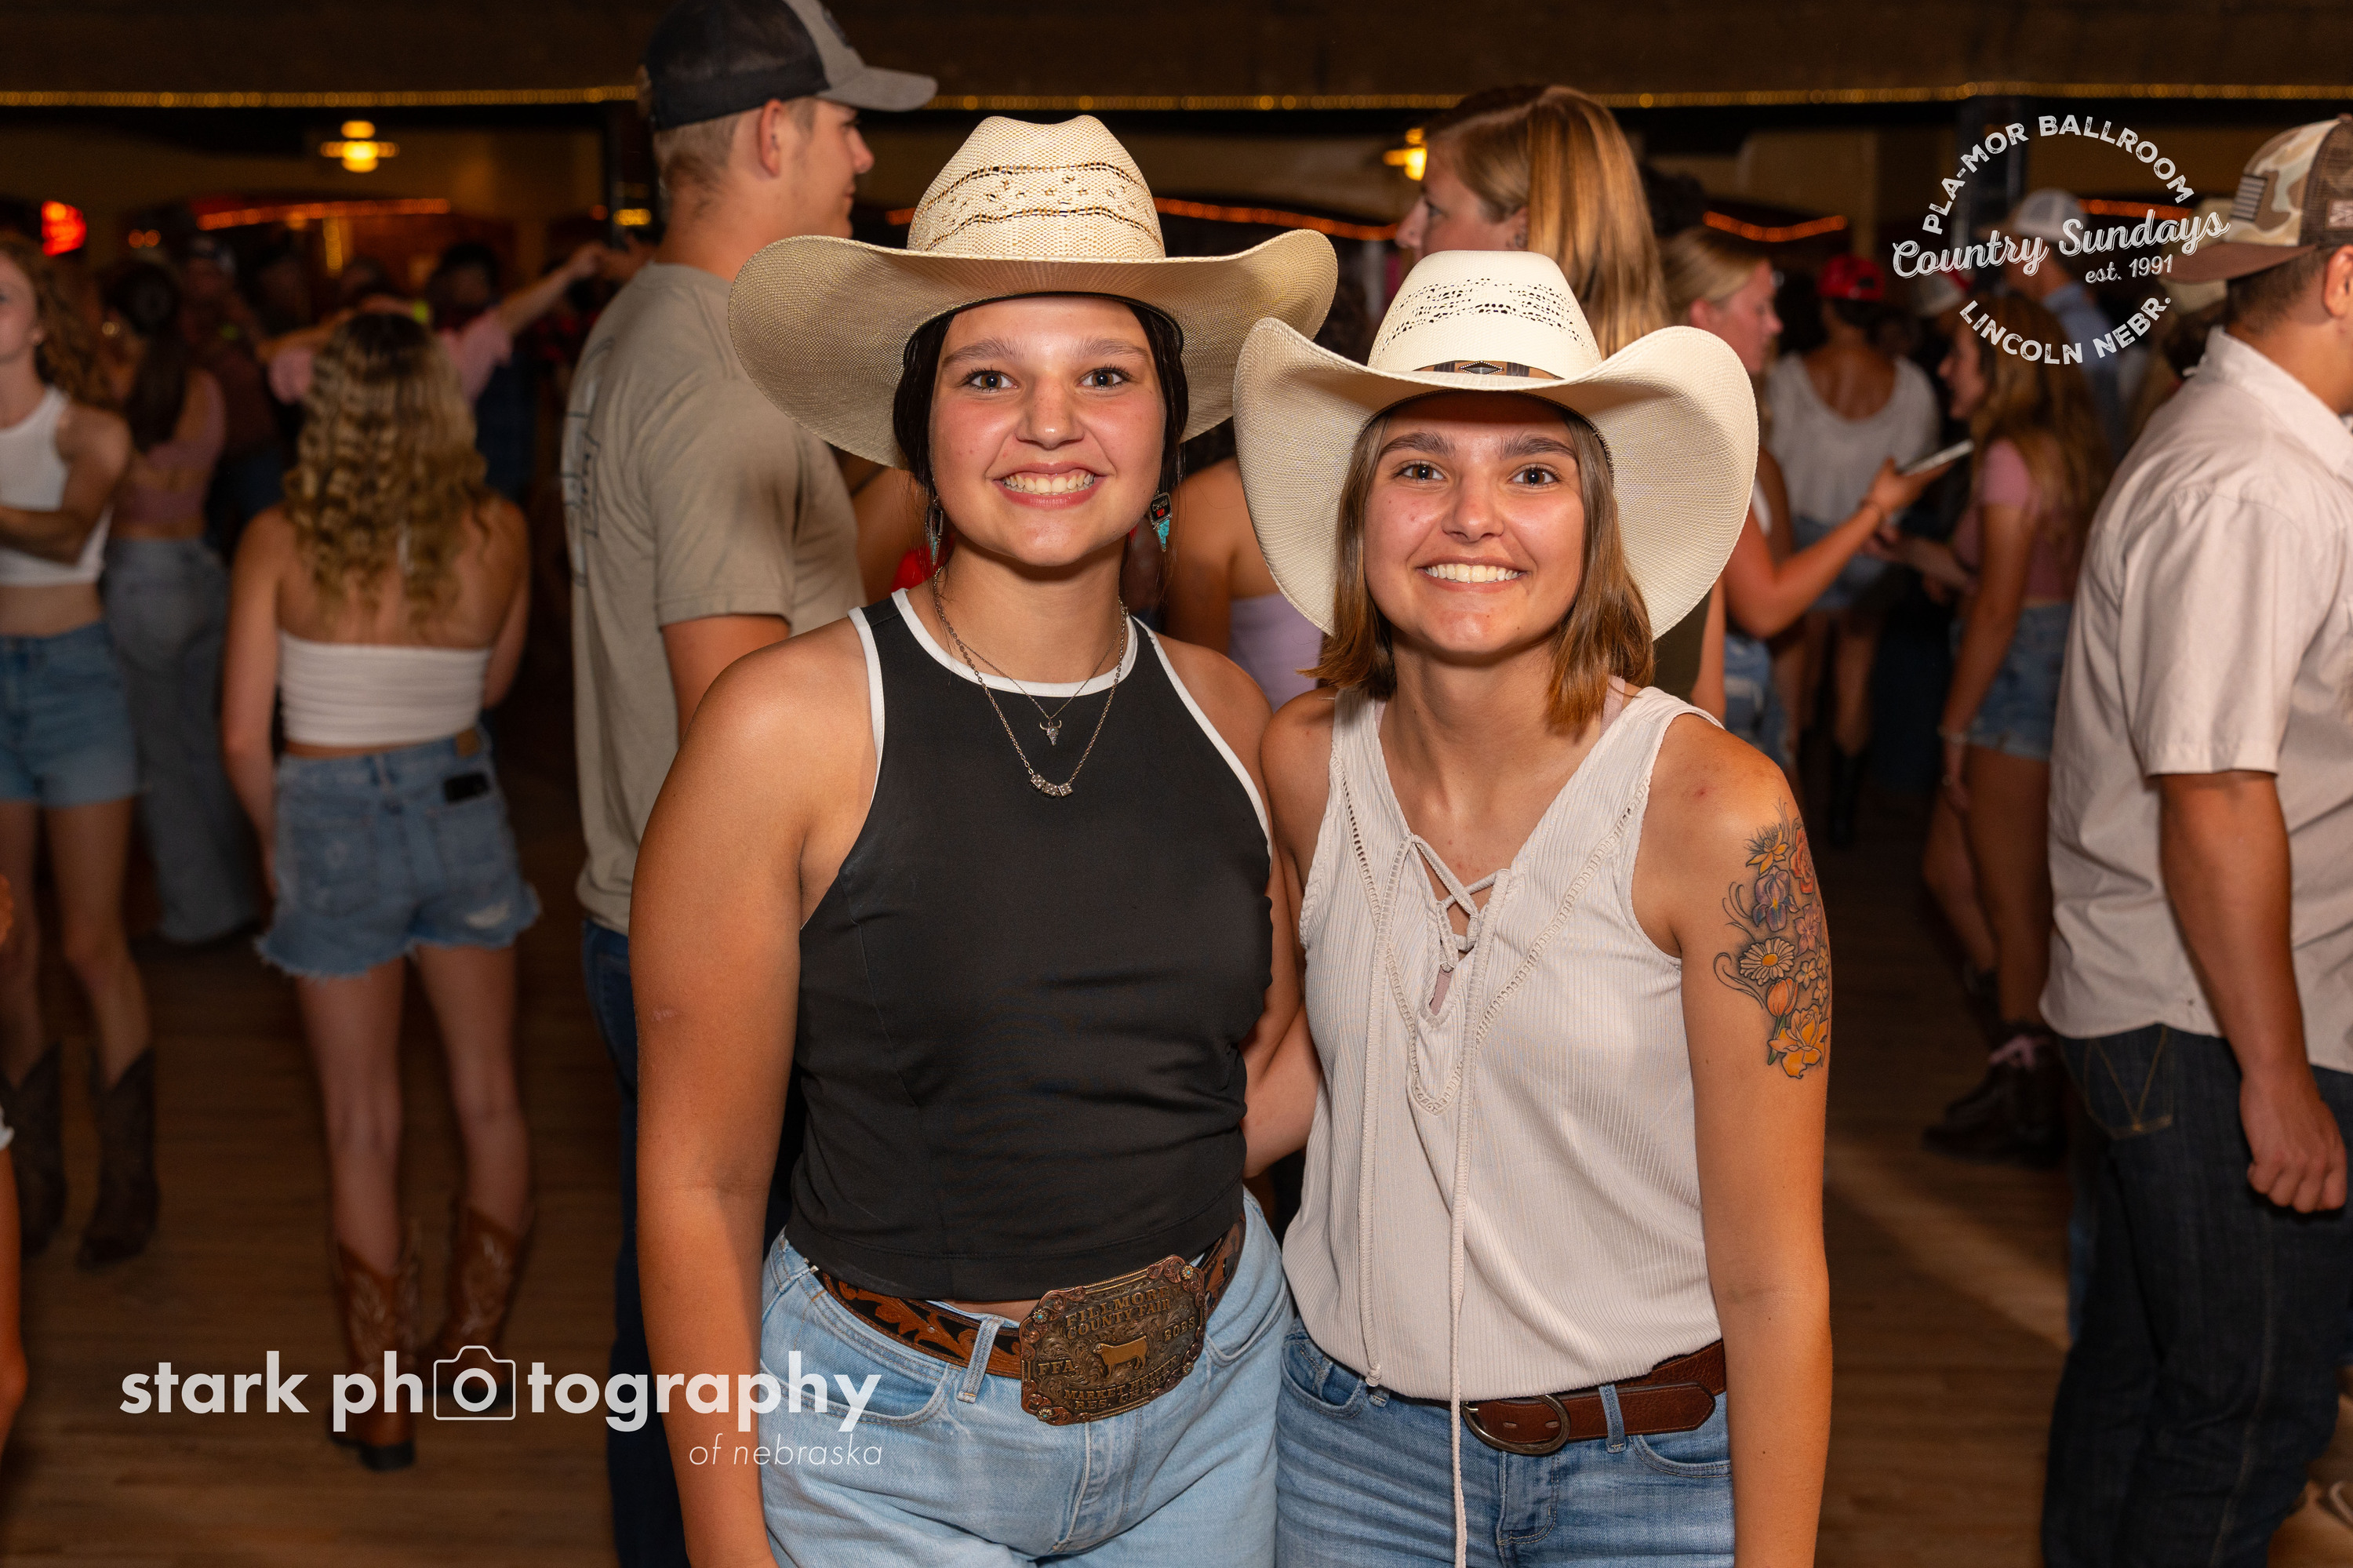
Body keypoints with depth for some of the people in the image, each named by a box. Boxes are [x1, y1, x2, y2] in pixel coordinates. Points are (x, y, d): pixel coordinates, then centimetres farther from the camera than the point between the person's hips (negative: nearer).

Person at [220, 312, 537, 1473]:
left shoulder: (280, 541, -11)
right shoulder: (498, 535, -7)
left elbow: (242, 737, -9)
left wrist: (275, 839, 8)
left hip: (332, 820, -1)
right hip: (461, 806, 1)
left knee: (363, 1125, 9)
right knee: (489, 1097, 17)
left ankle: (383, 1403, 18)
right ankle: (476, 1347, 29)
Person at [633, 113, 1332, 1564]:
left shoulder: (1225, 710, -3)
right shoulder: (786, 726, -15)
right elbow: (701, 1184, -10)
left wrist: (1186, 1163, -1)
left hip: (1212, 1407, 4)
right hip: (893, 1446, -3)